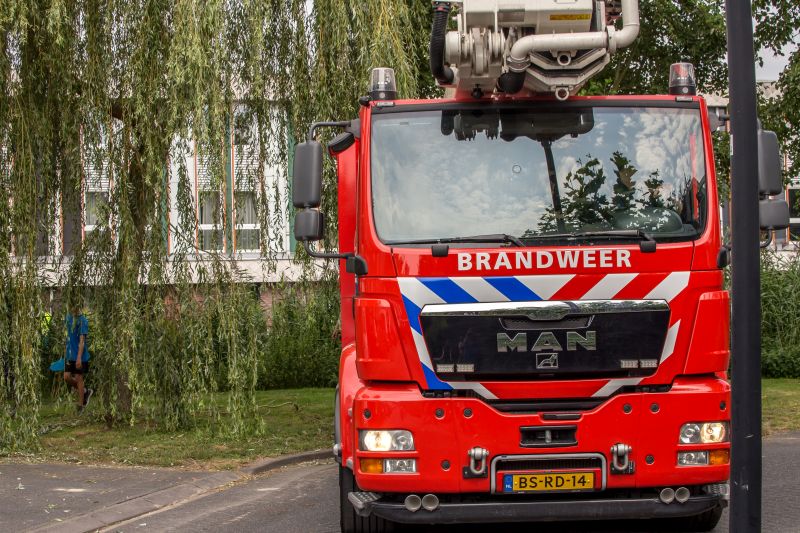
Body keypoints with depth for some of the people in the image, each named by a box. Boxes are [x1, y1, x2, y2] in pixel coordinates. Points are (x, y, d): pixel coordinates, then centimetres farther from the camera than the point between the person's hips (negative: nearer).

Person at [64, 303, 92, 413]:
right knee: (67, 377, 2)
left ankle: (80, 406, 12)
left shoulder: (82, 321, -14)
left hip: (79, 355, -7)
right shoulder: (68, 318, 8)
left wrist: (79, 358, -22)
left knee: (78, 378, 0)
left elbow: (82, 340, -18)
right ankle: (85, 392, 25)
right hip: (69, 355, 7)